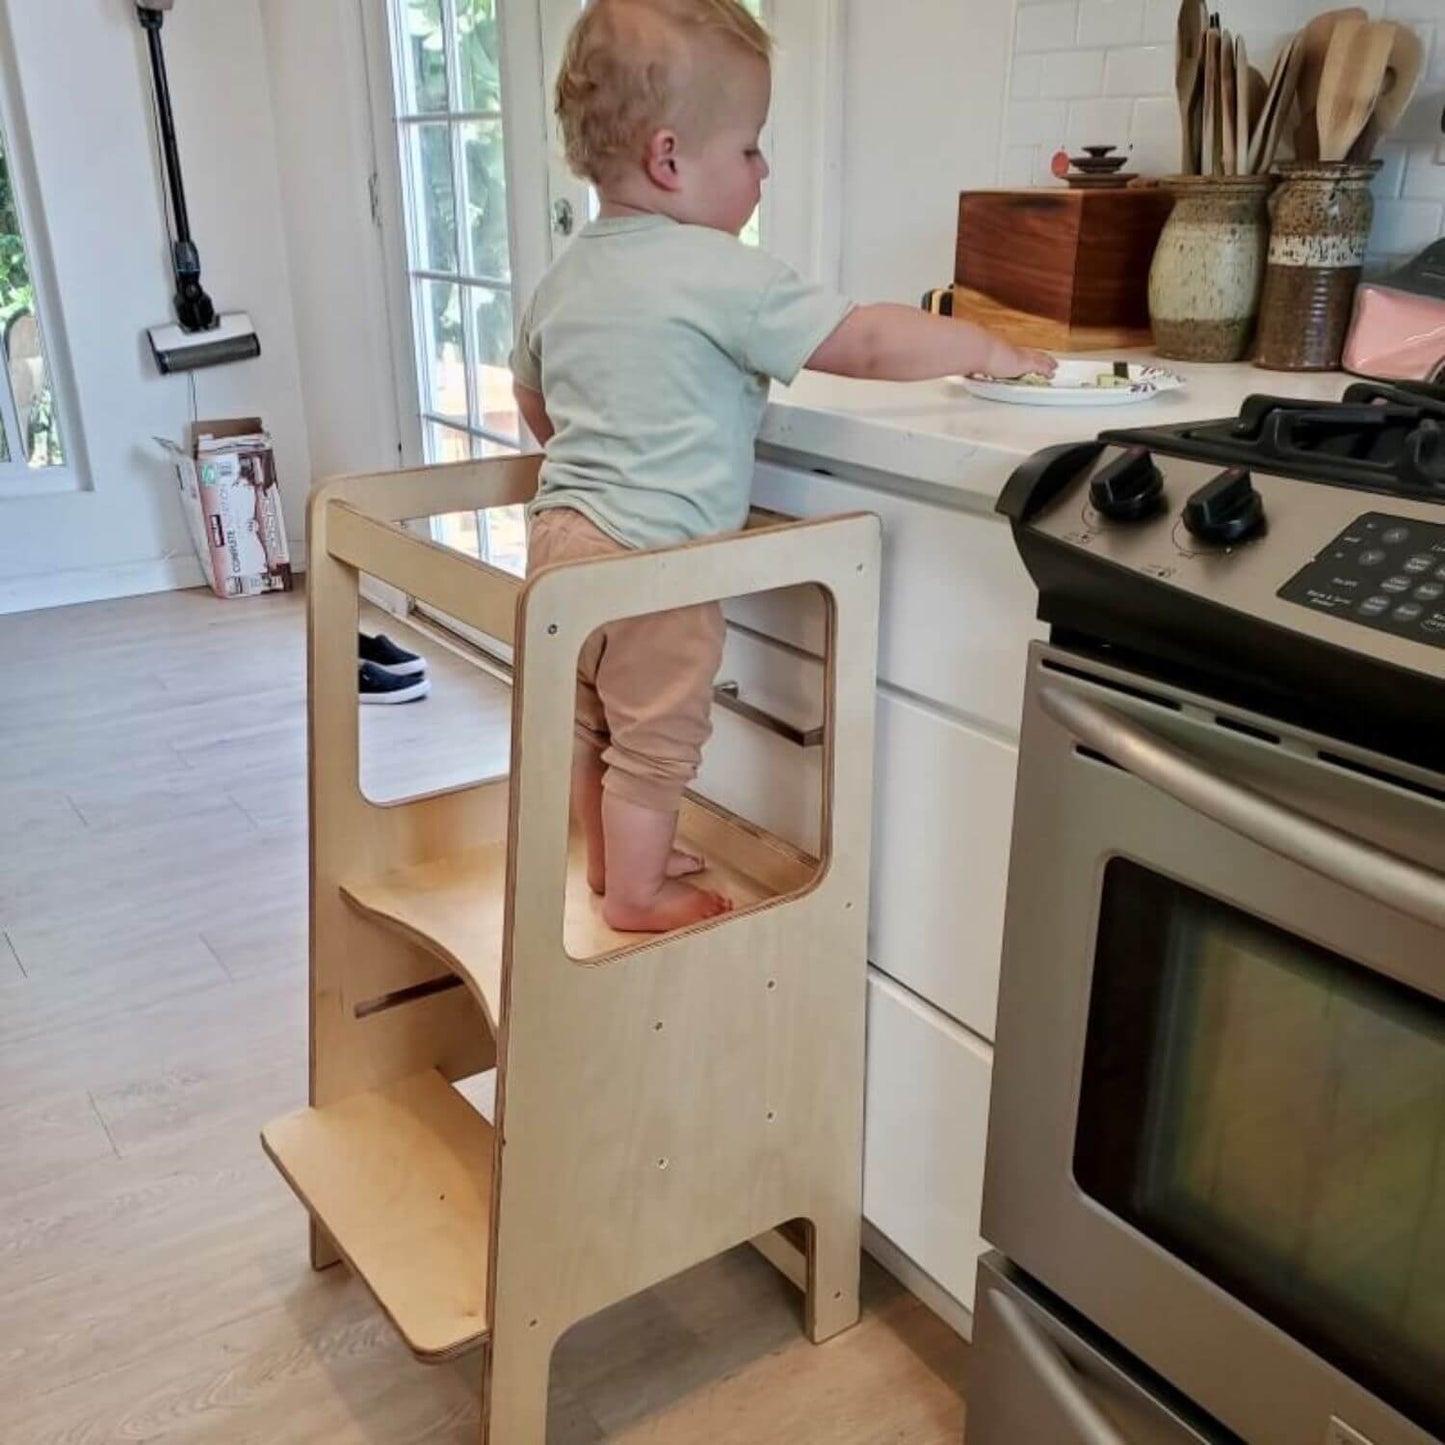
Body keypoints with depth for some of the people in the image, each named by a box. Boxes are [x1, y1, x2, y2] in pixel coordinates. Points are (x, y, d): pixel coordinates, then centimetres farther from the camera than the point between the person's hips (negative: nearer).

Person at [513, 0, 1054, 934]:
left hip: (563, 533, 9)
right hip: (648, 554, -9)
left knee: (593, 720, 22)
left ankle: (612, 858, 39)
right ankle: (637, 893, 22)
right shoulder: (719, 275, -17)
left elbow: (537, 410, 20)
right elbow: (869, 345, -15)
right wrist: (991, 351, -2)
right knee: (657, 737, 7)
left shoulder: (567, 277, 8)